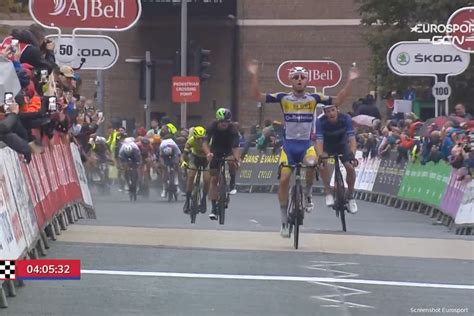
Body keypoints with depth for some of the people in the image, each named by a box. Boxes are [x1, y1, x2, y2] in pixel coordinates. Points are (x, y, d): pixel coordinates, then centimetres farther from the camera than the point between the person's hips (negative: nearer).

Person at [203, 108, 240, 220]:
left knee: (232, 163, -35)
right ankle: (214, 208, -4)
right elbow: (206, 143, -28)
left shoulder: (233, 130, -26)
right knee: (214, 179, -7)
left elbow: (236, 147, -33)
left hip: (228, 151, -1)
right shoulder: (213, 127, -23)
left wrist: (237, 159, -52)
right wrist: (208, 153, -48)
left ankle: (232, 182, -4)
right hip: (215, 153, 1)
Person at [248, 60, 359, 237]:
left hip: (306, 144, -1)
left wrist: (350, 82, -6)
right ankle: (284, 221, 6)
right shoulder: (283, 98, 1)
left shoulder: (313, 99, 3)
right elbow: (258, 96, -3)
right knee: (284, 180, -8)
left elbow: (337, 100, 3)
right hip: (289, 144, 1)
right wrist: (254, 76, -15)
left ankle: (307, 194, -4)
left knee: (311, 163, -34)